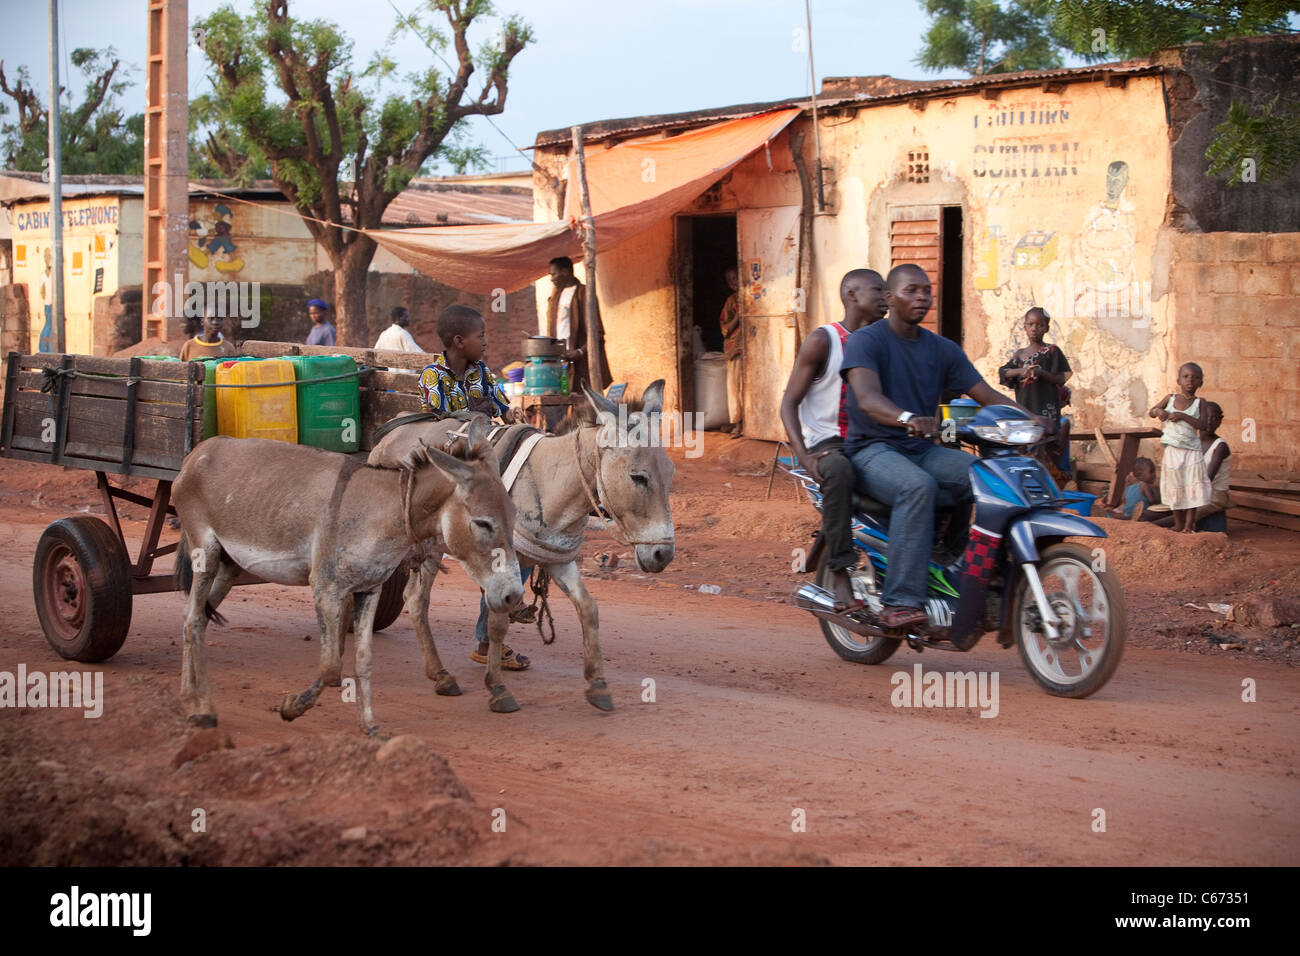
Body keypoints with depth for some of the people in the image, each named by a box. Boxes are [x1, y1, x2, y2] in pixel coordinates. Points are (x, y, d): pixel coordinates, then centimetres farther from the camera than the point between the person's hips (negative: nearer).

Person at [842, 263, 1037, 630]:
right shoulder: (865, 341, -5)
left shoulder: (942, 349, 14)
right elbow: (867, 397, -24)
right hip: (873, 450, -6)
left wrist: (1034, 420, -11)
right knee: (918, 486, -38)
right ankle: (900, 602, -40)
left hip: (923, 450, 6)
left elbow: (987, 395, 8)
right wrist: (907, 418, -46)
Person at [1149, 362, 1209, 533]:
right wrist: (1159, 411, -9)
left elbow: (1202, 424, -13)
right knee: (1175, 487, 6)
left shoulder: (1199, 403, 0)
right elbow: (1151, 412, 13)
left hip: (1192, 450, -1)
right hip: (1172, 450, 1)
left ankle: (1188, 525, 1)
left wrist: (1182, 416, -21)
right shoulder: (1170, 398, 5)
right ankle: (1178, 524, 16)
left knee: (1192, 488, -4)